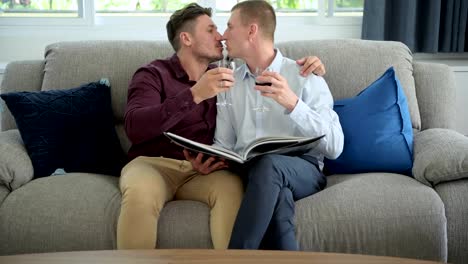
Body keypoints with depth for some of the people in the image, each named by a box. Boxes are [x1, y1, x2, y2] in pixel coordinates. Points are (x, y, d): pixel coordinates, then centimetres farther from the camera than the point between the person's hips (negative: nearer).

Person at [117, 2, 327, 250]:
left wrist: (305, 67, 4)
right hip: (153, 164, -2)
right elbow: (135, 128, -16)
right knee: (141, 193, -37)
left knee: (232, 187, -32)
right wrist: (195, 95, -26)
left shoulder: (222, 77, 17)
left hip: (203, 170, 3)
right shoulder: (152, 74, 2)